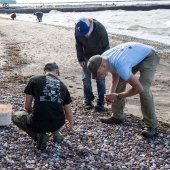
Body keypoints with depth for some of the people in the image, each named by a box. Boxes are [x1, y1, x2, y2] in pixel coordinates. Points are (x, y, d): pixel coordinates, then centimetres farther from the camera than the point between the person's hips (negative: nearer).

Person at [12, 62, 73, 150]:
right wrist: (70, 125, 41)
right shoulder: (62, 86, 12)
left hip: (38, 124, -4)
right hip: (58, 124, 4)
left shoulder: (34, 80, 4)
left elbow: (27, 106, 6)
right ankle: (56, 133, 22)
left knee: (15, 116, 24)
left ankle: (38, 136, 7)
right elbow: (68, 112, 20)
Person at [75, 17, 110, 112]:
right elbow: (78, 45, -4)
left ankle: (101, 102, 3)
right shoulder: (78, 30, -20)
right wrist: (81, 59, -6)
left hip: (99, 57, -3)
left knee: (100, 79, -4)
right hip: (86, 56, 3)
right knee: (86, 79, 3)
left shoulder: (100, 29, -30)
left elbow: (106, 46, -20)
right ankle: (88, 100, 15)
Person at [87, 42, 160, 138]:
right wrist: (111, 92, -13)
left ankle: (152, 127, -15)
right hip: (135, 54, 8)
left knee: (144, 90, -23)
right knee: (119, 84, 6)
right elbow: (115, 75, 4)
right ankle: (118, 116, 21)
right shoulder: (102, 58, -15)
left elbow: (139, 88, -35)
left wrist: (117, 96, -24)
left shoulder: (120, 66, -41)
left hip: (149, 57, -8)